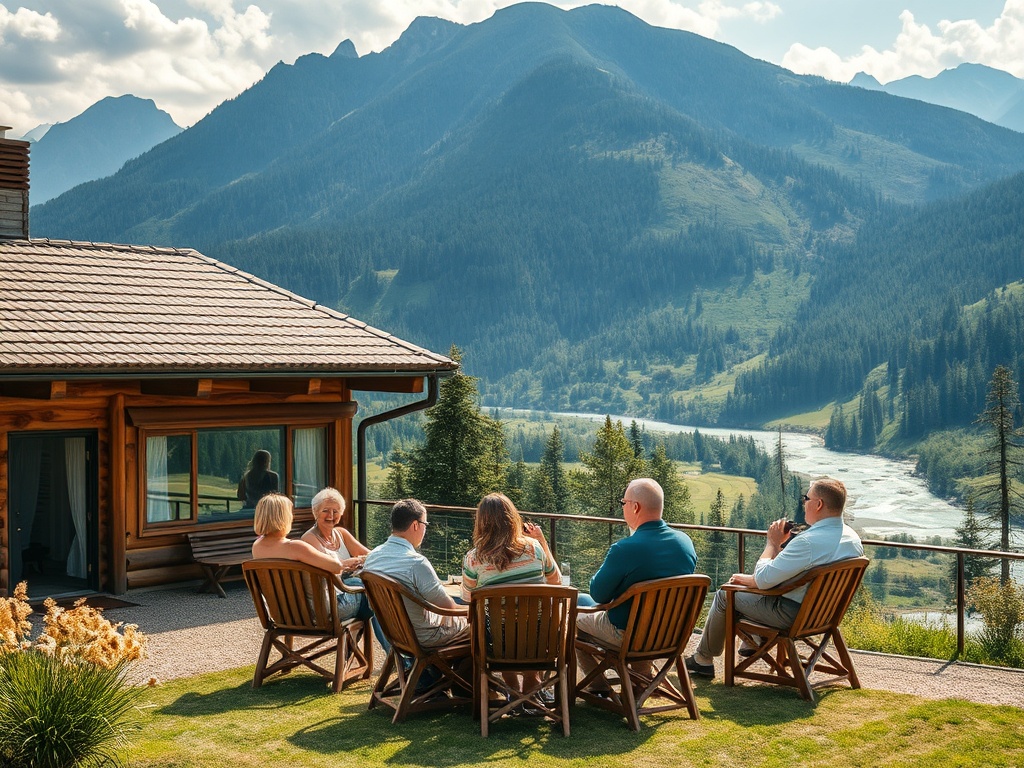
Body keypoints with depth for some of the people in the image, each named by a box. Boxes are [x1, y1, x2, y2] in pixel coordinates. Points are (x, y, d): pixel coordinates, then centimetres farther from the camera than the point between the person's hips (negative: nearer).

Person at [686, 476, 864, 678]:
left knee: (724, 595, 11)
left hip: (792, 616, -8)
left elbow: (763, 579, -25)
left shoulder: (809, 541, -31)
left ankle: (703, 660, 27)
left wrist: (773, 542, -10)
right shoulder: (853, 539, -2)